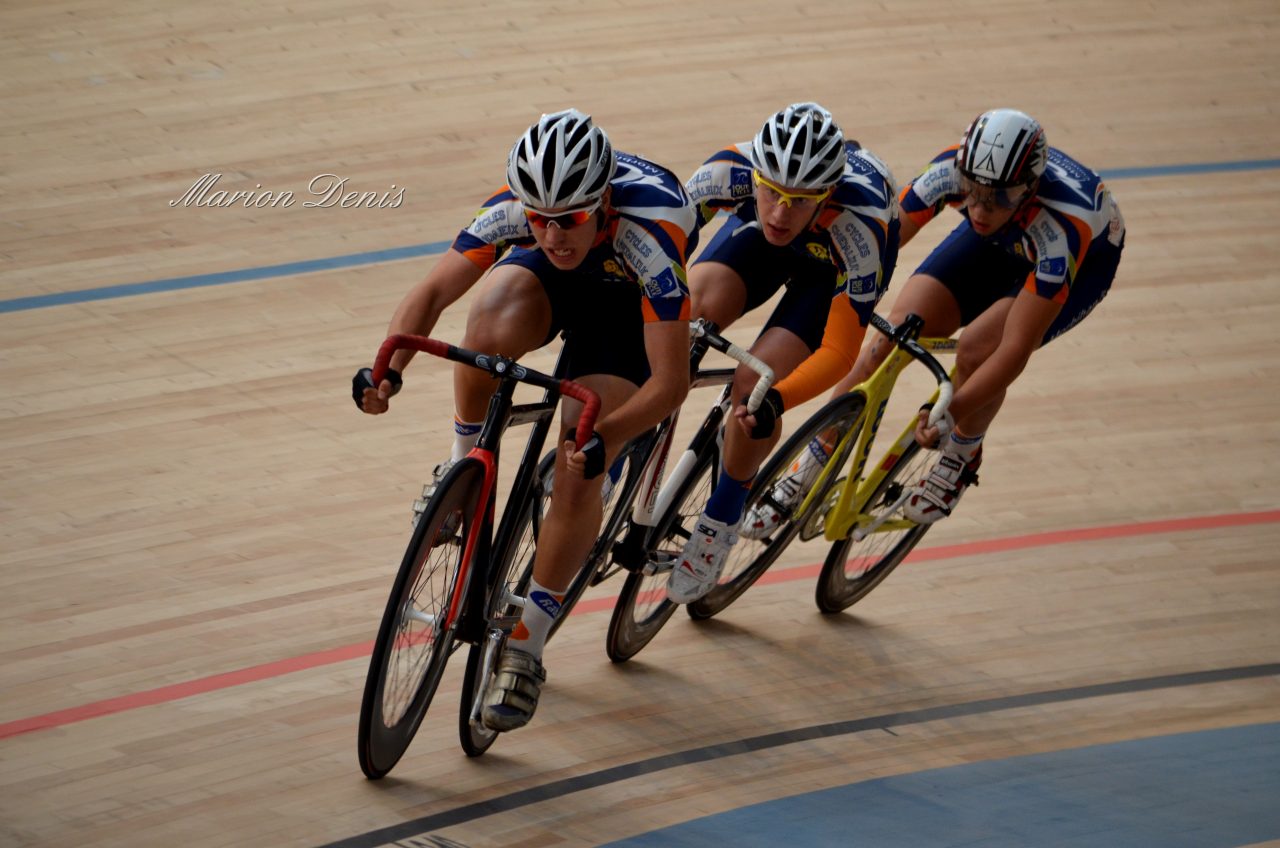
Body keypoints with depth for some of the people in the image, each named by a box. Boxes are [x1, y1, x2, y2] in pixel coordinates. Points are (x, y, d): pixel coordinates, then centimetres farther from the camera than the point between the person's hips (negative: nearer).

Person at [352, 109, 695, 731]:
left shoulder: (648, 234, -41)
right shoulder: (515, 210, -32)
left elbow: (671, 381, -39)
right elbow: (434, 291, -21)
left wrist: (602, 436, -55)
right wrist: (389, 369, -39)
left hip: (629, 305, -2)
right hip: (549, 284, 2)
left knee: (578, 471, -19)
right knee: (493, 324, -35)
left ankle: (523, 648, -5)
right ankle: (465, 467, -9)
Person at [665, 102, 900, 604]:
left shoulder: (858, 226, -42)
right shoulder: (731, 172, -37)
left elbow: (839, 352, -36)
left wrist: (774, 401, -52)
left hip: (836, 263, -2)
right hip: (759, 241, 3)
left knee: (755, 382, -22)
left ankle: (720, 525, 3)